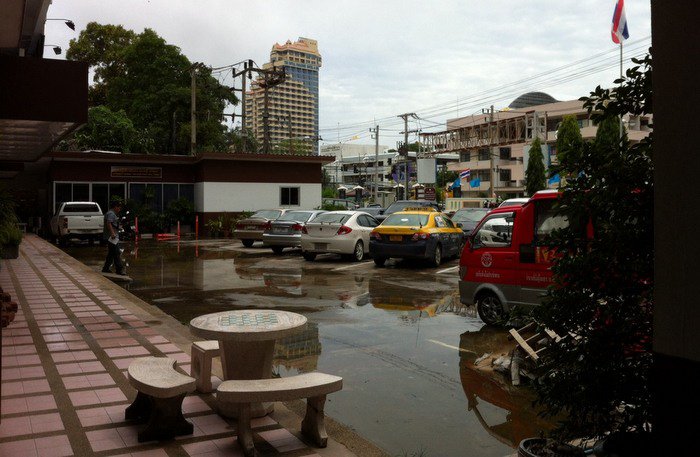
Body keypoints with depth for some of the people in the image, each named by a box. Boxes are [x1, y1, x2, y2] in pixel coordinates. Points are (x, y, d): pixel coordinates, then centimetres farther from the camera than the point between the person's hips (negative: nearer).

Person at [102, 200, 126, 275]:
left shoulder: (112, 213, 22)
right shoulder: (111, 214, -12)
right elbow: (108, 223, -26)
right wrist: (112, 233, -31)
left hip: (112, 236, 11)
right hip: (111, 237, -11)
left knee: (111, 253, 15)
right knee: (117, 253, -12)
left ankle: (106, 268, 19)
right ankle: (120, 269, -13)